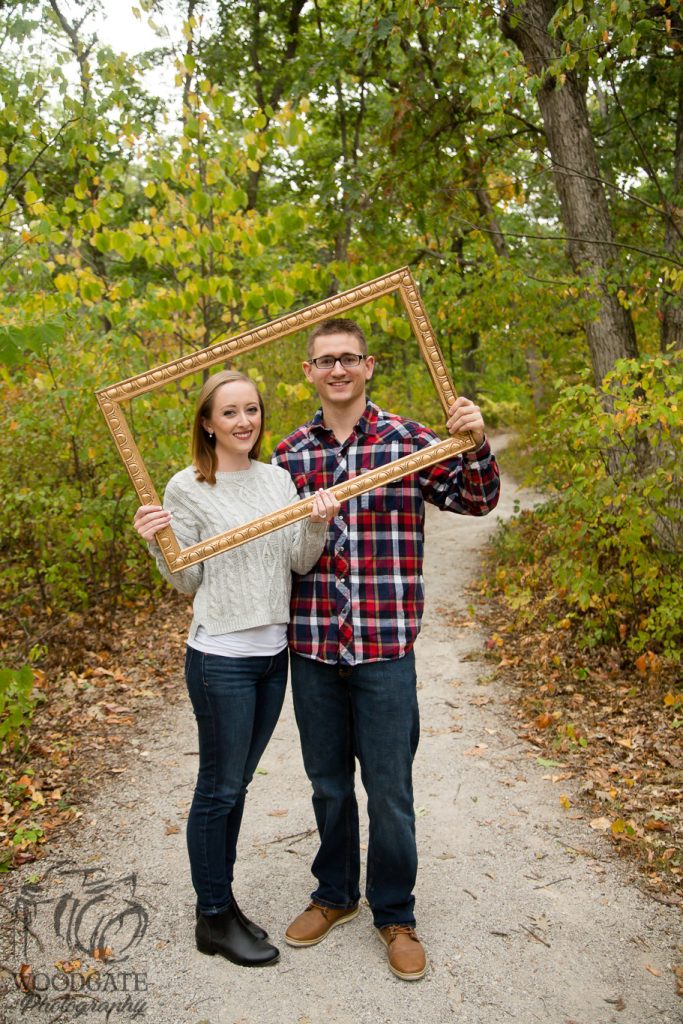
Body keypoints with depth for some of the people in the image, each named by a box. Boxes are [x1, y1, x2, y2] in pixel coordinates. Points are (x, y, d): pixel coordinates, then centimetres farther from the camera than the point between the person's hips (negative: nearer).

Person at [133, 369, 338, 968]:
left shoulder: (279, 478, 5)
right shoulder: (187, 488, -9)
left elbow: (301, 563, 0)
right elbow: (188, 582, -4)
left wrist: (318, 525, -19)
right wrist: (158, 544, -22)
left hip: (274, 651, 5)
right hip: (221, 657, -5)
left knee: (237, 782, 18)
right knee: (220, 788, 6)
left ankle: (221, 898, 34)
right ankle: (213, 918, 24)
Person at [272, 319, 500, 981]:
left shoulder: (407, 440, -3)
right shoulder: (289, 453, 4)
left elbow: (476, 502, -4)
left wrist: (475, 445, -22)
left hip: (385, 651, -2)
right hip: (311, 648, 3)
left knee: (389, 791, 9)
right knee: (328, 783, 18)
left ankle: (394, 914, 32)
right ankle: (334, 894, 41)